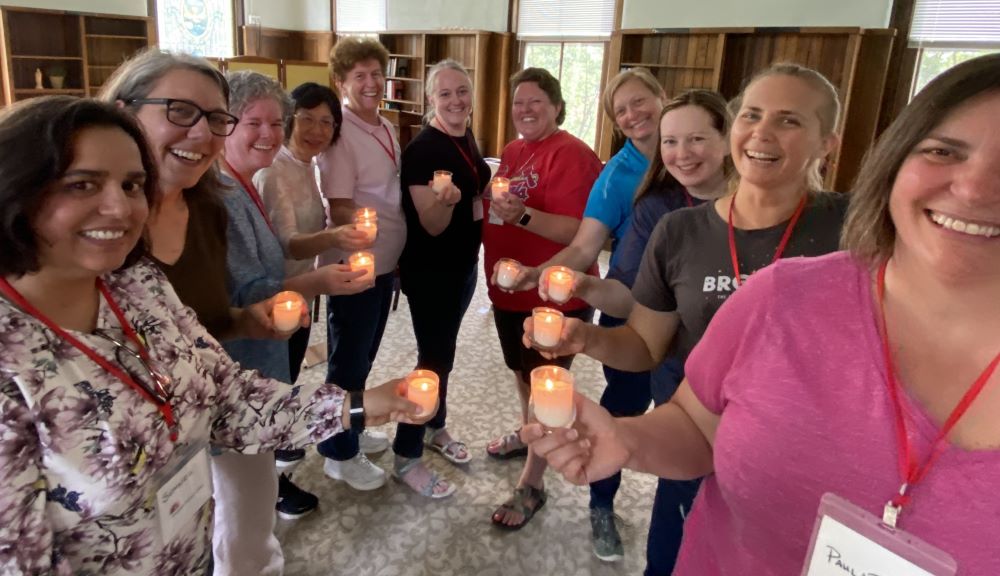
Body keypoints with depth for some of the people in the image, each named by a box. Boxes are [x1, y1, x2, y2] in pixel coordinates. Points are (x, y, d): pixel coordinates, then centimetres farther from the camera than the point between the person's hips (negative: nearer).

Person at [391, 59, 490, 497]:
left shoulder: (466, 140, 6)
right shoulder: (423, 149, -20)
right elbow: (432, 225, -22)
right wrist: (445, 201, -43)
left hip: (463, 264, 8)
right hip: (429, 272, -8)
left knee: (443, 350, 20)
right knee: (433, 356, -3)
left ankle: (436, 428, 38)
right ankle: (406, 458, 12)